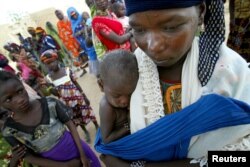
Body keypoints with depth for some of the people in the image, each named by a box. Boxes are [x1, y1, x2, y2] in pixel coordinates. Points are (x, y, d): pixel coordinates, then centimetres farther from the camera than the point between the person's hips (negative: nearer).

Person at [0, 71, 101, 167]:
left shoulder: (50, 104, -19)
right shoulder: (9, 131, -15)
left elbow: (69, 124, -9)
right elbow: (28, 157, -6)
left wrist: (82, 154, -9)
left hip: (77, 149, 1)